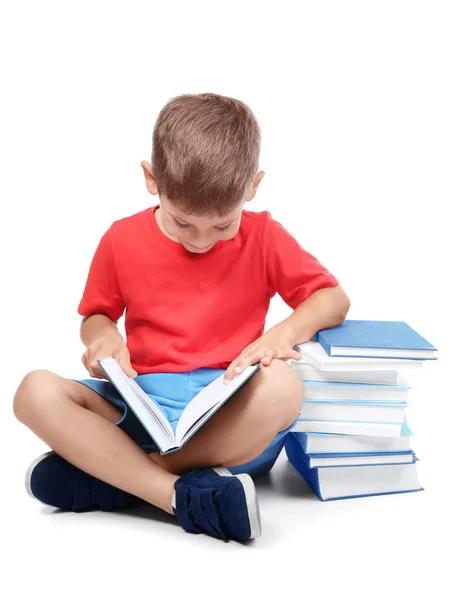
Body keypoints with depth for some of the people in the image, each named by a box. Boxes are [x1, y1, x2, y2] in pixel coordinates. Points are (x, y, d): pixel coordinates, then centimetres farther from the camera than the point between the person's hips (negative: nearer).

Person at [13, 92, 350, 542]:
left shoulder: (263, 238, 1)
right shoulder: (122, 239, 4)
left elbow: (334, 298, 4)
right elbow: (95, 316, 15)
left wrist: (285, 332, -18)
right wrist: (104, 337, -11)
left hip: (231, 411, -1)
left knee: (283, 387, -36)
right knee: (35, 392, -24)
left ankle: (108, 475, -25)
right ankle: (184, 496, -33)